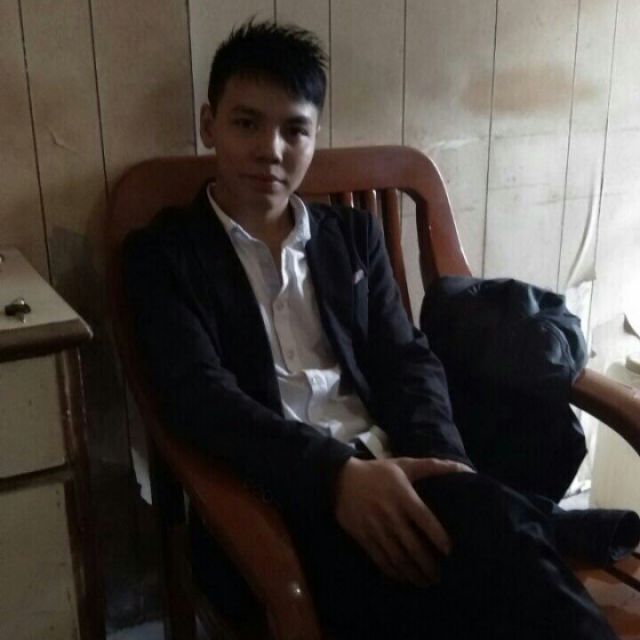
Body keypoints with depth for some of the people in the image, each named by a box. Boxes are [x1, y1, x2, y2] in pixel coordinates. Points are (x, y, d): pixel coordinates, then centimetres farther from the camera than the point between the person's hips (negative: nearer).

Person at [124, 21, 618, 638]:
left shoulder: (353, 233, 19)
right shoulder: (164, 251, 7)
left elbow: (406, 360, 12)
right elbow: (198, 395, -8)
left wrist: (443, 465, -10)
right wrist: (336, 473, -24)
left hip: (389, 468, 4)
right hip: (272, 492, -4)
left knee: (499, 521, -30)